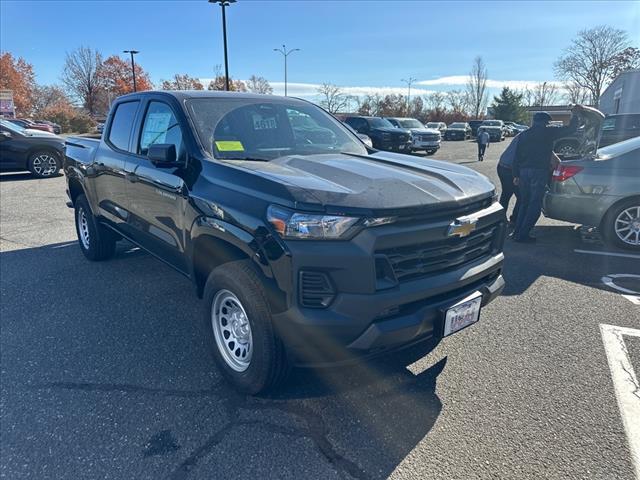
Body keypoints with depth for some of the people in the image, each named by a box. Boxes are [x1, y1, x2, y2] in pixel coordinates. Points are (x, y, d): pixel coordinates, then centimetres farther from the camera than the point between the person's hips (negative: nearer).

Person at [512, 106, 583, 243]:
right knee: (535, 205, -1)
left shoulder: (523, 135, 14)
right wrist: (575, 116, 18)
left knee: (525, 203, 15)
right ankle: (523, 235, -4)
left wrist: (516, 175, 14)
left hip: (524, 171, 6)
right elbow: (570, 129, 1)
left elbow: (516, 157, 12)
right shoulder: (548, 132, -1)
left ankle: (517, 232, 13)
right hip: (539, 172, -6)